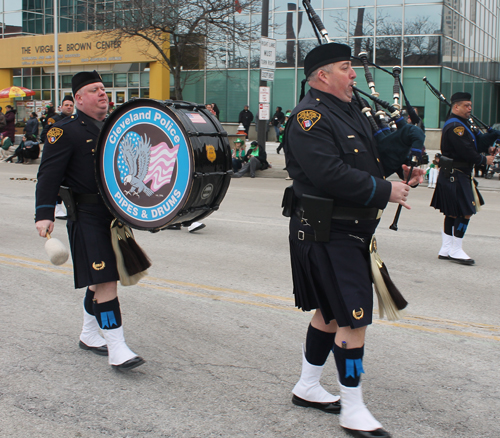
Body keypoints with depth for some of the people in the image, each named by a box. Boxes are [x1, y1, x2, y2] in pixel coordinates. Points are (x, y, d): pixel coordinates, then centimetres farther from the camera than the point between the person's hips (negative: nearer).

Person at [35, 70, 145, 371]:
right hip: (87, 217, -7)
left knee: (102, 278, 16)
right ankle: (117, 350, -8)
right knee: (105, 280, -11)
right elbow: (49, 174, -11)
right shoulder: (66, 131, -6)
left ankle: (89, 335, 33)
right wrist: (44, 214, -19)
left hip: (115, 215, 7)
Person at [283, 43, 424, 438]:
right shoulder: (310, 117, -15)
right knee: (353, 316, -6)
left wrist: (403, 174, 2)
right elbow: (330, 175, -26)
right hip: (326, 234, -10)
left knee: (330, 311, 18)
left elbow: (370, 160, 22)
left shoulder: (352, 113, 15)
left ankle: (308, 387, 33)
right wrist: (384, 190, -20)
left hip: (352, 231, 10)